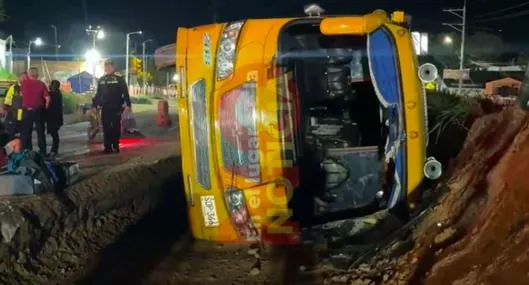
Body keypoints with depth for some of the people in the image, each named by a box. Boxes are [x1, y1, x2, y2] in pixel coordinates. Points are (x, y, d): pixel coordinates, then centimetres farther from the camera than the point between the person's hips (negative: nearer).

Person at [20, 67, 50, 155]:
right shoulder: (41, 84, -4)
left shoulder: (24, 83, -5)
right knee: (40, 132, 11)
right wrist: (45, 108, 7)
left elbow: (21, 94, 8)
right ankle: (42, 152, 13)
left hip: (27, 111, -1)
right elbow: (47, 98, -6)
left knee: (26, 132, 9)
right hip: (38, 111, 1)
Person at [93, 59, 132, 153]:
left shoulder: (119, 80, -1)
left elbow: (125, 93, -4)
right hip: (105, 109, 3)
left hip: (116, 108, -3)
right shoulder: (101, 80, 9)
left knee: (116, 128, 2)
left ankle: (116, 146, 11)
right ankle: (107, 147, 7)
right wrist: (95, 106, 12)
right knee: (106, 128, 2)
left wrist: (127, 105, -13)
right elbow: (98, 94, 14)